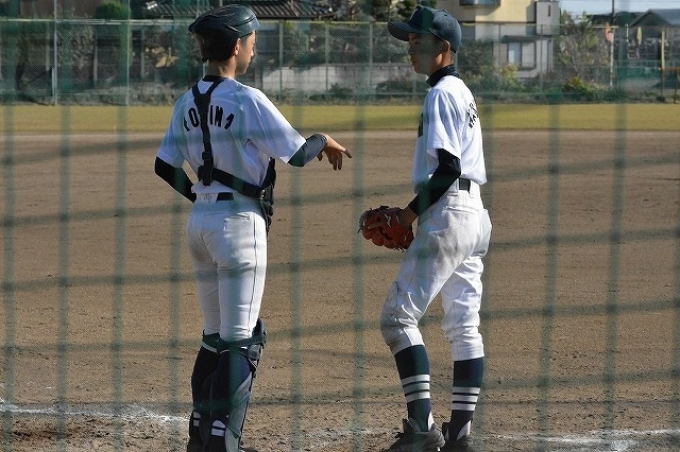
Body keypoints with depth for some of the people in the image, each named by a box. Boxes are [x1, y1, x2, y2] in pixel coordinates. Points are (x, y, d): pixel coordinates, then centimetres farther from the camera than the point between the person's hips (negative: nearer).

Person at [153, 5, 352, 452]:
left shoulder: (188, 102, 6)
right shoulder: (248, 100, -15)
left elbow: (166, 167, 10)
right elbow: (297, 153, -13)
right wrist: (325, 141, 7)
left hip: (200, 220, 8)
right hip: (239, 224, -8)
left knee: (216, 335, 17)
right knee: (241, 340, -3)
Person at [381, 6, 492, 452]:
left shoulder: (441, 95, -11)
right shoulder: (463, 93, 19)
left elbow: (448, 168, -19)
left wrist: (411, 212, -13)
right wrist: (418, 213, 16)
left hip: (448, 214, -10)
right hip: (475, 214, 10)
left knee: (399, 315, -8)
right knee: (464, 325, 8)